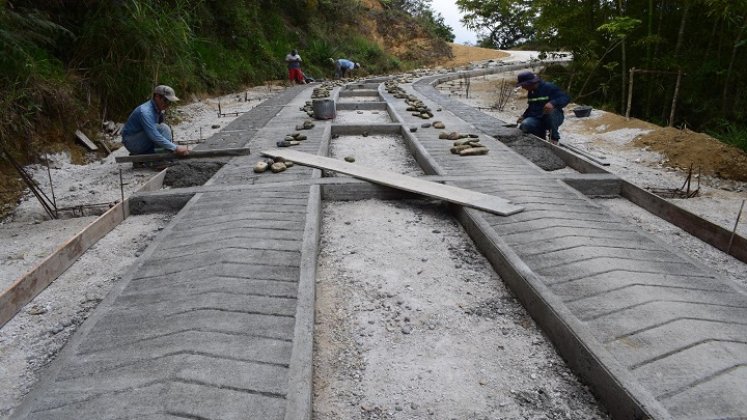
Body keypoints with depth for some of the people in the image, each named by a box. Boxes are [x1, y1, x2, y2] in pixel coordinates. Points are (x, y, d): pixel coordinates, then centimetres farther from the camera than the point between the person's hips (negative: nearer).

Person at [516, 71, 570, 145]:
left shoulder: (548, 87, -12)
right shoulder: (530, 92, 12)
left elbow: (566, 98, -20)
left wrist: (553, 103, -40)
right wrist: (523, 116, 7)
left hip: (554, 118, -5)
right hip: (537, 119, 5)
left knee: (551, 110, -40)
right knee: (524, 125, -27)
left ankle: (554, 137, -23)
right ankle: (541, 135, 3)